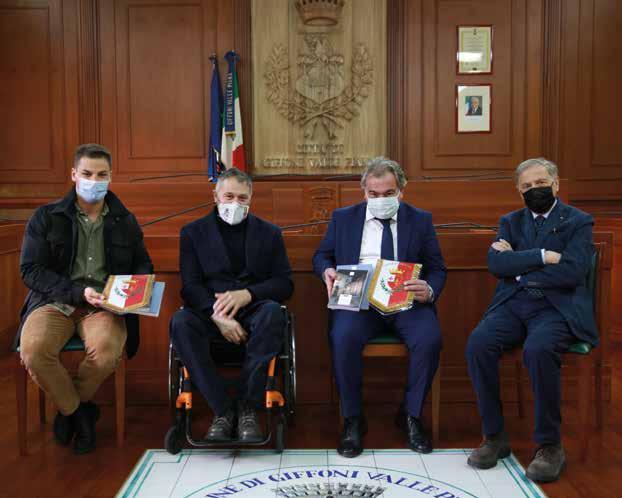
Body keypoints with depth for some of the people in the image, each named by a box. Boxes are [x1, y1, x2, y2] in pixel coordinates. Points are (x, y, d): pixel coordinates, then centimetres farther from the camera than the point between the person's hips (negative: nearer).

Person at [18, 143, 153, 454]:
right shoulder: (46, 217, 7)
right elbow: (30, 269, -1)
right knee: (33, 349, -32)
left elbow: (143, 265, 21)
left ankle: (69, 406, 2)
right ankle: (78, 411, -2)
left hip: (105, 306, 0)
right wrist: (78, 292, -14)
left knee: (106, 351, -34)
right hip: (55, 301, 0)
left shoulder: (125, 221, 15)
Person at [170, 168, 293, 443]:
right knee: (181, 322, -33)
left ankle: (247, 406, -25)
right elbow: (190, 285, 1)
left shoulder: (269, 233, 15)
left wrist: (247, 294, -13)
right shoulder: (193, 232, 13)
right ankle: (223, 409, -25)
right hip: (210, 311, 0)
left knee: (272, 312, -35)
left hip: (253, 310, 0)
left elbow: (285, 284, 7)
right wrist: (217, 315, -18)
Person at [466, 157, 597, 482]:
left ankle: (549, 445, -17)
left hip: (557, 307, -3)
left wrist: (519, 269, -4)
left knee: (538, 350, -35)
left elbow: (572, 272, -11)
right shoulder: (510, 222, 18)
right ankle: (494, 436, -11)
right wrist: (542, 257, -10)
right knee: (478, 344, -26)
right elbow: (496, 264, 0)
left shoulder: (578, 222, 7)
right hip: (513, 304, 4)